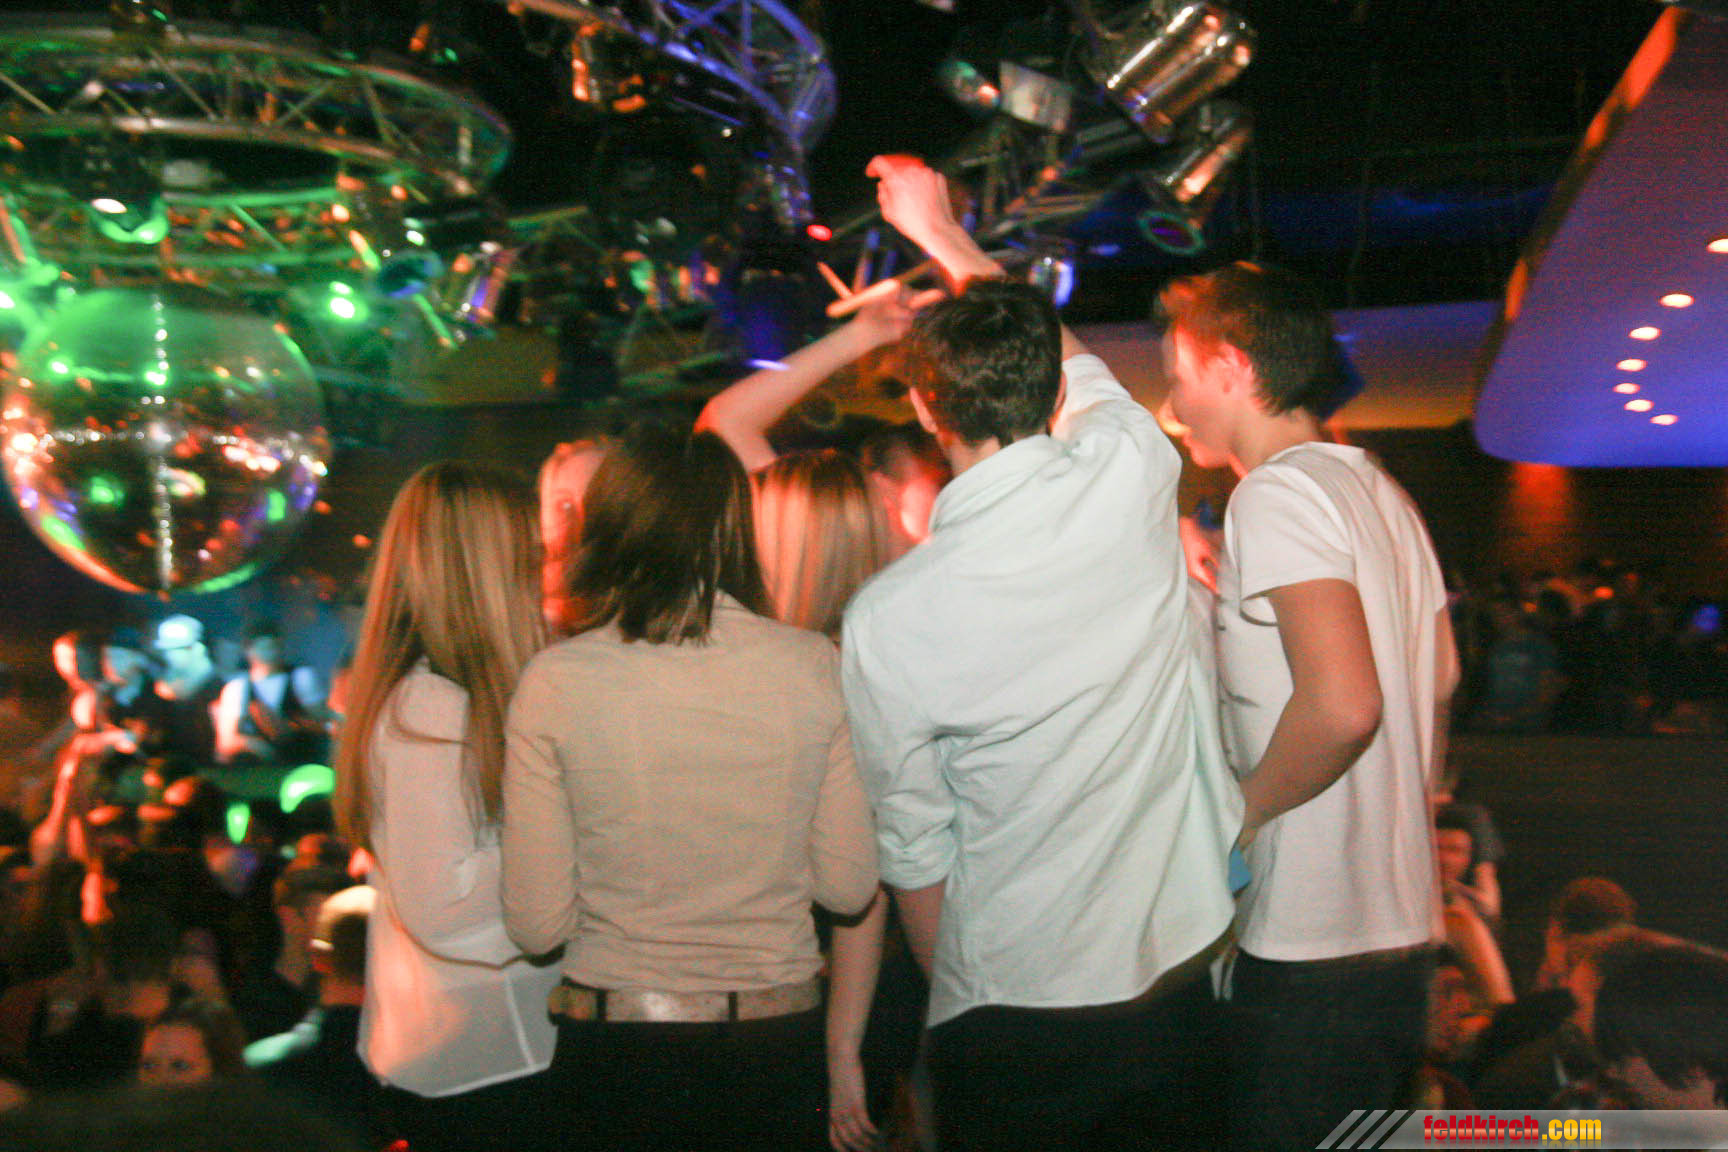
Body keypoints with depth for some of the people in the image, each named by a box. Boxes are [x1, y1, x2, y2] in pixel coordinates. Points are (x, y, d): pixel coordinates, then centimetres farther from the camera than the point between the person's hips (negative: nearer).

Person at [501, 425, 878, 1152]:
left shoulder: (554, 682, -12)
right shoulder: (814, 666, -8)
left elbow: (537, 924, -8)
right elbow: (849, 886, -2)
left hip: (617, 1046, -1)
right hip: (780, 1038, 1)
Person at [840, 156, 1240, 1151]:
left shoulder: (888, 620, -17)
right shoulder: (1131, 474, -11)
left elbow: (916, 860, -8)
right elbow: (1069, 358, 13)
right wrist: (942, 229, 26)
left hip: (1011, 1019, -3)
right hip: (1176, 988, 4)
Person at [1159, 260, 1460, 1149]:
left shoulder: (1278, 492, -16)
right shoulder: (1379, 491, 13)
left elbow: (1343, 704, -29)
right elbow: (1440, 676, 22)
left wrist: (1246, 809, -14)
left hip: (1311, 951, -9)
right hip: (1403, 925, 9)